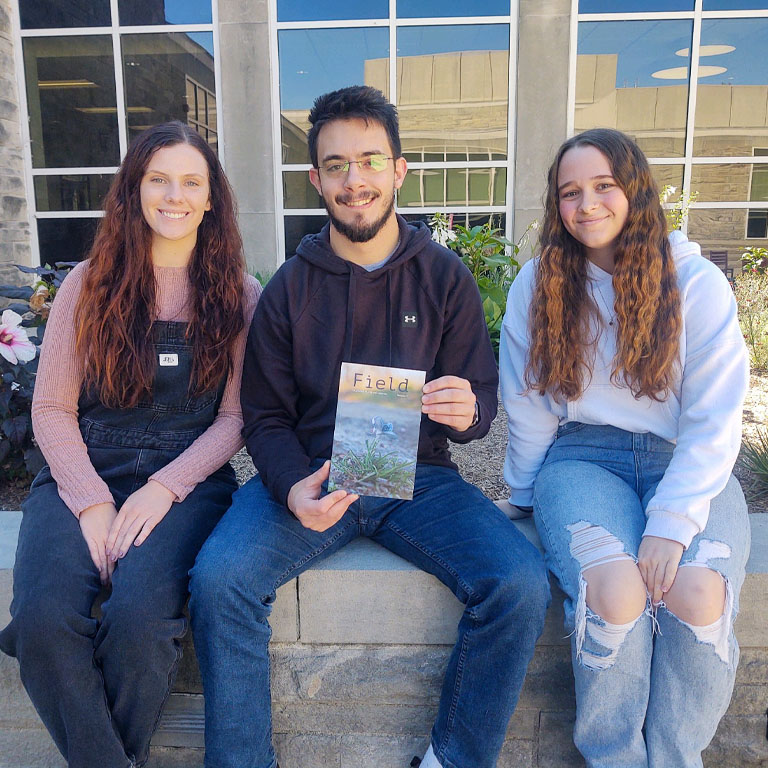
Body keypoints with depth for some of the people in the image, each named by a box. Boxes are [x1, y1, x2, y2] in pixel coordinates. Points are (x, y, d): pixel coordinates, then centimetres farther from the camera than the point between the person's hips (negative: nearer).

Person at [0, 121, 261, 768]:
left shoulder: (239, 296, 8)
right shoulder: (90, 284, 9)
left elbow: (235, 416, 3)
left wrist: (164, 488, -11)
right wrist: (92, 502, -10)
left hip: (187, 480, -1)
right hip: (81, 474, 2)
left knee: (138, 619, -28)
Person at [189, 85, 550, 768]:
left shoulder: (446, 276, 5)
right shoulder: (290, 287, 5)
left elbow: (481, 400, 7)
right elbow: (266, 416, 5)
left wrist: (467, 410, -19)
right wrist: (294, 487, -16)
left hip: (419, 477, 1)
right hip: (313, 475, 0)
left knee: (522, 583, -21)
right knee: (218, 579, -24)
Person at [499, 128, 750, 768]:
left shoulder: (698, 283, 0)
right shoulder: (539, 284, 3)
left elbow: (714, 421, -5)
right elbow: (527, 412, 5)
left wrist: (671, 522, -16)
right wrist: (529, 500, 6)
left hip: (688, 467, 1)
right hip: (583, 457, 0)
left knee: (696, 593, -28)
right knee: (616, 589, -29)